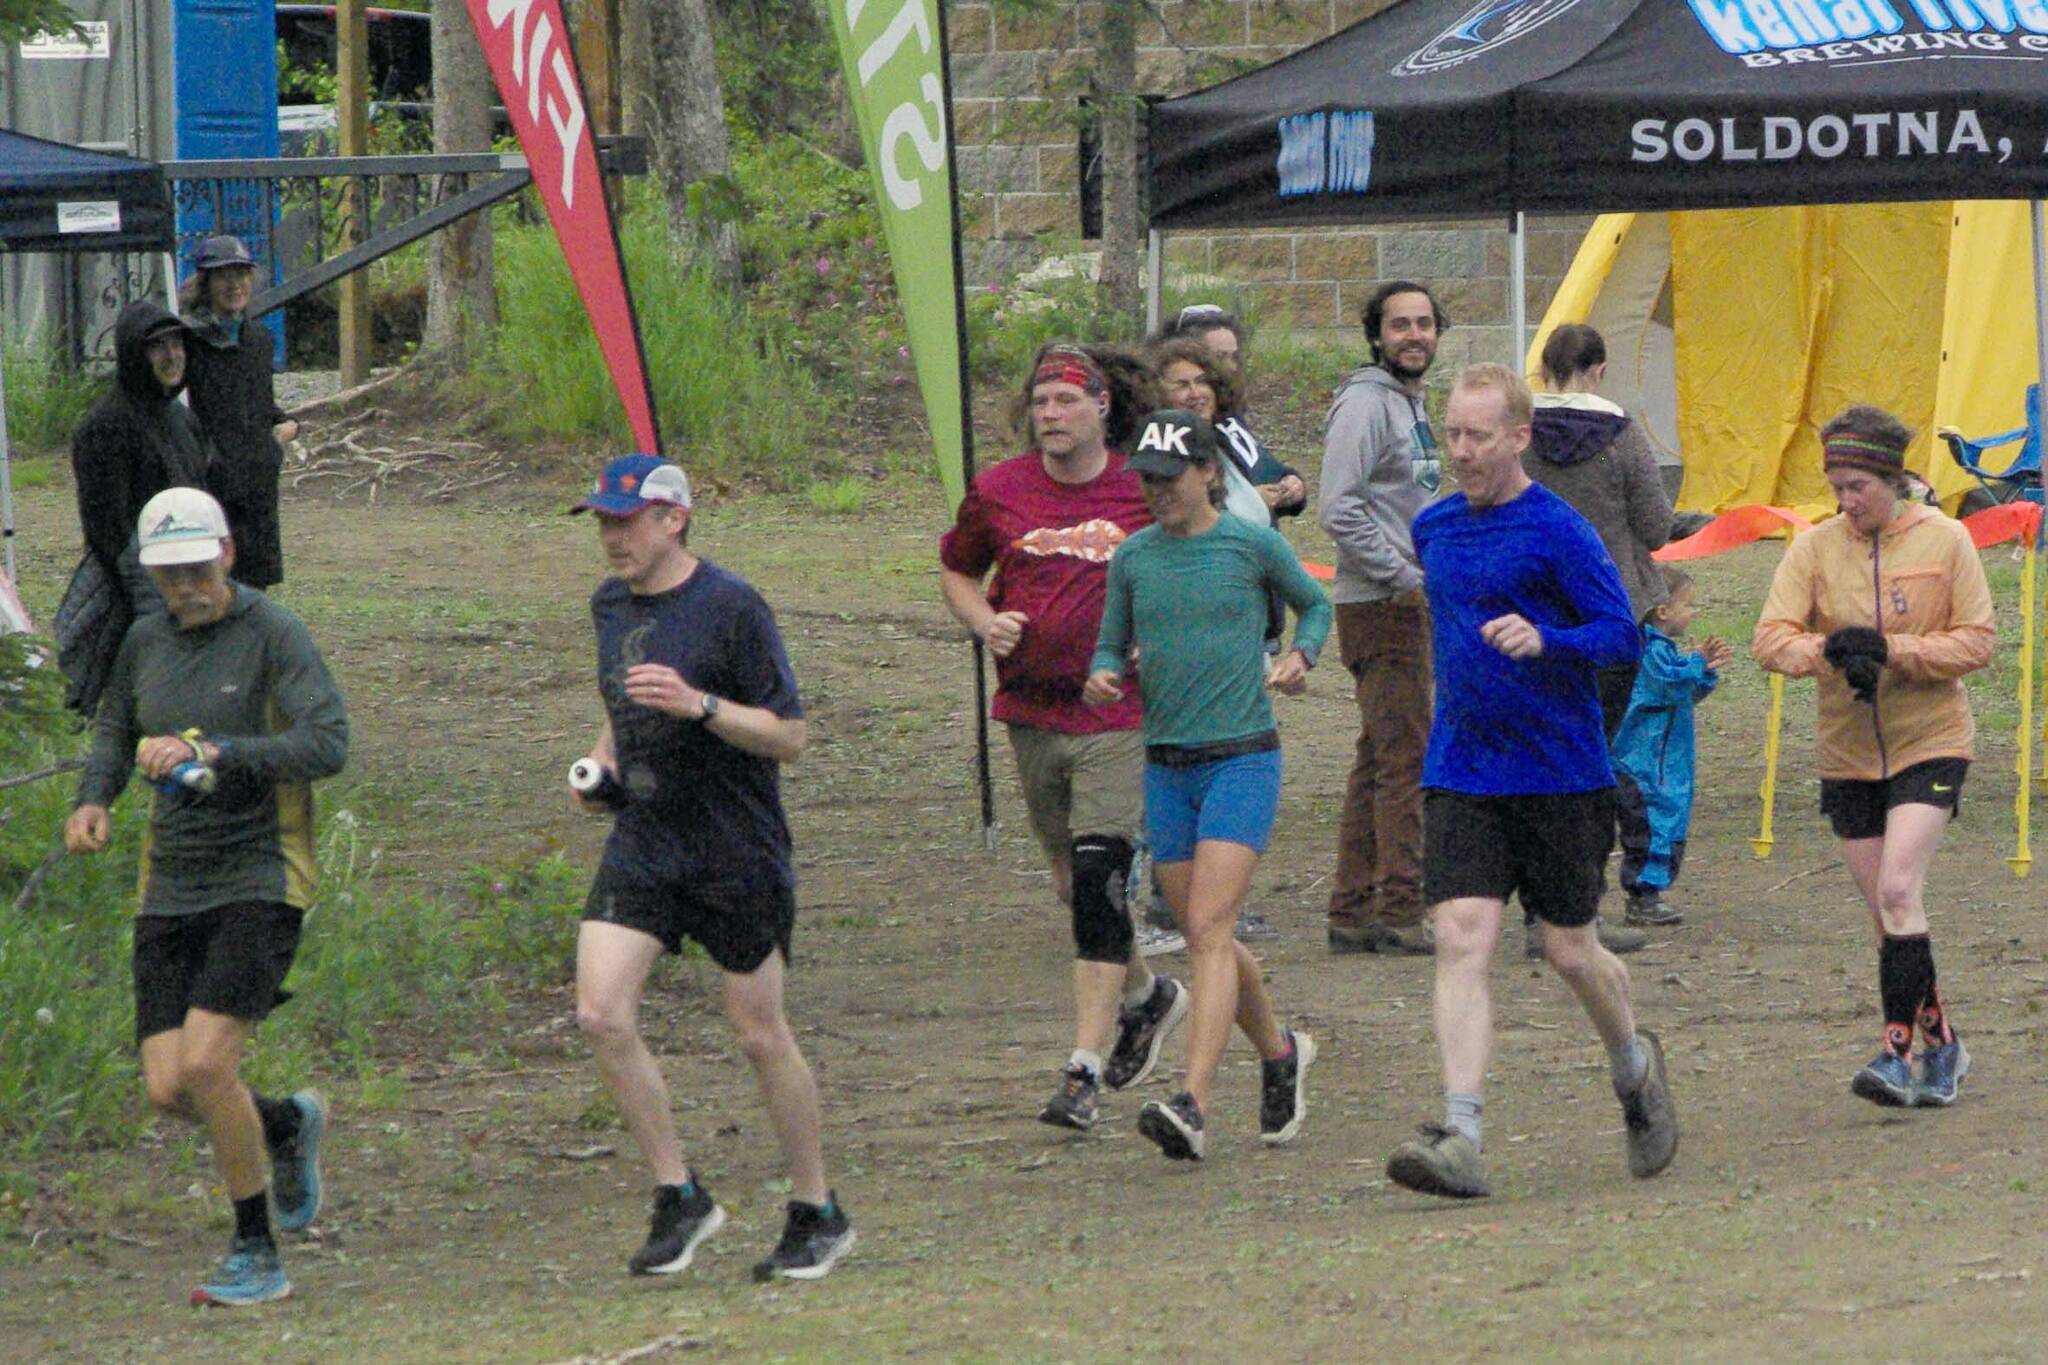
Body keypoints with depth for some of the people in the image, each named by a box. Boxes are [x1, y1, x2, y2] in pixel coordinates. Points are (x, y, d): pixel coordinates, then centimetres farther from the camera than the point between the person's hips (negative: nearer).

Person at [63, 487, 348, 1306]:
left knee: (206, 1064, -18)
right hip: (171, 892, 6)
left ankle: (258, 1258, -3)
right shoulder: (146, 641, 9)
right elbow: (115, 731, 26)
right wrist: (94, 800, 4)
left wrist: (214, 753, -32)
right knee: (169, 1090, -2)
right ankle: (288, 1125, 31)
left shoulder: (271, 634, -9)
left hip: (259, 879, -6)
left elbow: (329, 744, -21)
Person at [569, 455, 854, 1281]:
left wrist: (699, 705, -27)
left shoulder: (731, 608, -13)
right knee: (600, 1014, -10)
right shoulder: (611, 605, 9)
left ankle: (818, 1214, 18)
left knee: (759, 1034, 2)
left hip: (738, 855, -6)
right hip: (642, 844, 6)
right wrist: (602, 758, 7)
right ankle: (679, 1197, 1)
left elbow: (789, 737, -13)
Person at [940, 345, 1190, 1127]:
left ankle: (1085, 1068, -15)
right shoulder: (999, 492, 3)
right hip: (1031, 716, 4)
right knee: (1071, 885, 15)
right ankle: (1147, 996, 43)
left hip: (1120, 717, -4)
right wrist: (985, 622, -2)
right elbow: (956, 570, 19)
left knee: (1099, 879, -15)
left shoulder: (1146, 492, -3)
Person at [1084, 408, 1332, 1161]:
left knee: (1207, 929, -16)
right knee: (1204, 936, 10)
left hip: (1242, 759, -5)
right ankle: (1281, 1053, 36)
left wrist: (1300, 655, -3)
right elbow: (1113, 645, 14)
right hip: (1167, 767, 5)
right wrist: (1101, 678, -8)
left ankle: (1193, 1106, -24)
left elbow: (1314, 602, 16)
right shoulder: (1133, 558, 6)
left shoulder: (1253, 545, -2)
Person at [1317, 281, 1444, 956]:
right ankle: (1399, 912, -12)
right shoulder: (1365, 403, -12)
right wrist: (1403, 577, -19)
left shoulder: (1411, 403, 19)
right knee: (1404, 755, -11)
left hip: (1409, 604, 10)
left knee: (1379, 760, 10)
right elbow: (1339, 508, -21)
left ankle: (1352, 912, 13)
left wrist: (1437, 577, 17)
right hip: (1381, 606, -10)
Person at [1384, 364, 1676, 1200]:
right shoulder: (1434, 529, 9)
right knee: (1461, 941, -12)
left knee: (1570, 952, 7)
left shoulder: (1558, 533, -10)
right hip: (1461, 778, 4)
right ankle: (1461, 1139, -20)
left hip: (1561, 777, -4)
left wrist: (1544, 640, -30)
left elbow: (1621, 637, -14)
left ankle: (1634, 1068, 39)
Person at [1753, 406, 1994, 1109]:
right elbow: (1771, 639, -7)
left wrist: (1890, 650, -18)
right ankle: (1940, 1044, 19)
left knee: (1898, 888, -19)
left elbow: (1976, 642, -5)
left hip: (1929, 742, -3)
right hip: (1848, 752, 4)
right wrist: (1832, 651, -26)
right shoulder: (1815, 548, 0)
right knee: (1885, 907, 6)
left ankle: (1901, 1045, -20)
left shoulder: (1943, 541, -5)